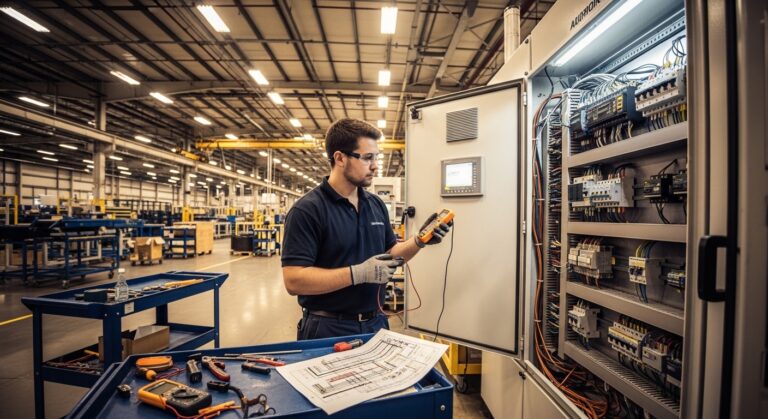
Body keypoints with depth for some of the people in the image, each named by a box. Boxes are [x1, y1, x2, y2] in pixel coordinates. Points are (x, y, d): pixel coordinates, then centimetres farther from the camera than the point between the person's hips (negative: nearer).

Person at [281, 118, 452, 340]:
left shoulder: (377, 204, 4)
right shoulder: (307, 210, -17)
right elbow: (293, 280, -22)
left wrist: (419, 242, -6)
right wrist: (359, 273, -27)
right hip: (328, 330, -6)